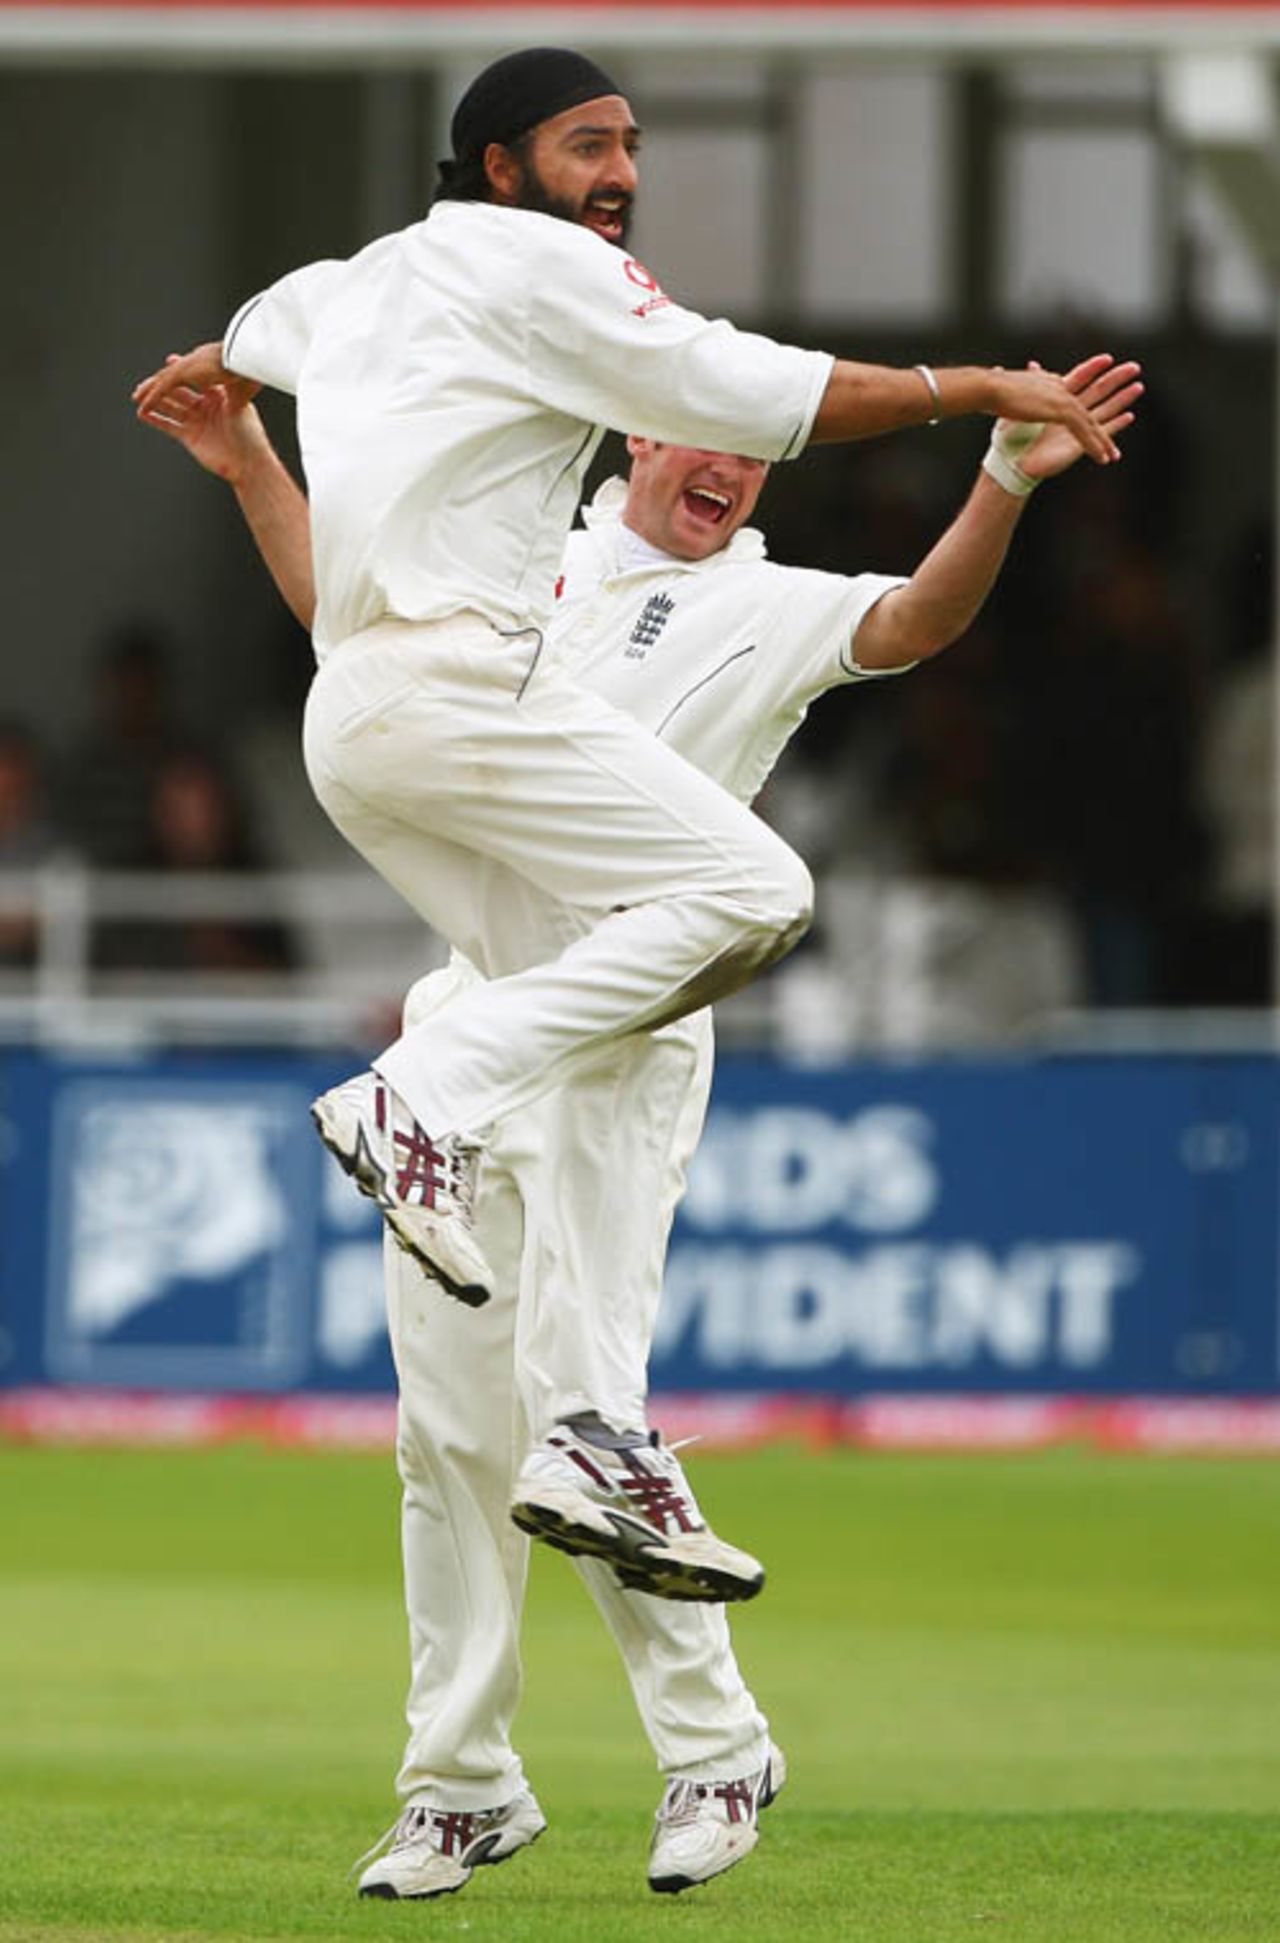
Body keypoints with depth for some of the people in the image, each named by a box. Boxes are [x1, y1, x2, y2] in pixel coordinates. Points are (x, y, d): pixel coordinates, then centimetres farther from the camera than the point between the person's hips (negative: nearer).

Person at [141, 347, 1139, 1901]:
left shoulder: (773, 610, 1)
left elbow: (915, 621, -18)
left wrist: (1008, 483, -33)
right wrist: (255, 472, 23)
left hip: (616, 1045, -5)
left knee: (582, 1408, -12)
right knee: (450, 1429, 5)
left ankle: (714, 1747, 2)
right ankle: (461, 1785, 12)